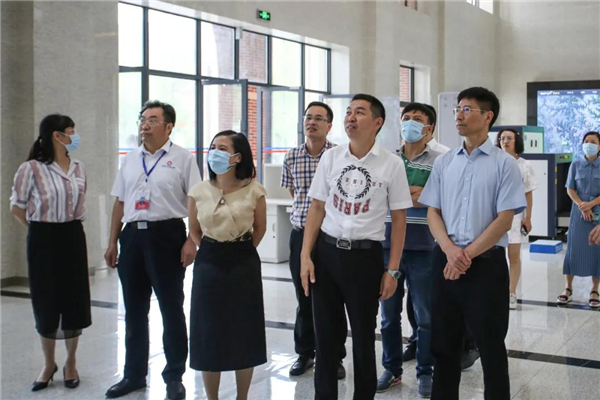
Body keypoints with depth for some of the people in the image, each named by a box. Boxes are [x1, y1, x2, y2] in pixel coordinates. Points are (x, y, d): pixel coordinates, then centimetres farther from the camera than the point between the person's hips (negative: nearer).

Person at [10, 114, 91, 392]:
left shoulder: (78, 168, 5)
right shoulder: (31, 169, -11)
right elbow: (17, 208, -3)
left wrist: (68, 227, 11)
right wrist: (44, 231, 4)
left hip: (73, 237, 4)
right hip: (44, 240, -4)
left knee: (74, 300, 6)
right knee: (46, 302, 5)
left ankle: (71, 363, 23)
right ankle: (48, 364, 23)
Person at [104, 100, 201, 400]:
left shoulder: (182, 158, -3)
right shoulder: (130, 160, 13)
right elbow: (120, 202, 16)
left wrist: (191, 241, -15)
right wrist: (112, 242, 13)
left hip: (167, 235, -5)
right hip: (132, 235, 5)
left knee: (171, 309, 4)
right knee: (134, 310, 13)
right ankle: (134, 374, 26)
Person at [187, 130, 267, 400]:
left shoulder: (253, 191, -8)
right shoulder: (198, 191, -1)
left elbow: (260, 228, 7)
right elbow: (194, 231, 12)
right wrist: (211, 254, 9)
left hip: (243, 265, -2)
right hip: (208, 265, 2)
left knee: (243, 333, 6)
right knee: (208, 333, 6)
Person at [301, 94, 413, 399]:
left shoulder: (391, 164, -4)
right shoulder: (330, 158, 4)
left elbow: (399, 219, 0)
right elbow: (317, 208, 8)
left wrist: (392, 270, -3)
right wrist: (305, 256, 1)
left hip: (366, 256, -2)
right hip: (326, 252, 3)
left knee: (363, 336, 9)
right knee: (325, 334, 9)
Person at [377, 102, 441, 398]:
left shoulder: (439, 161, -1)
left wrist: (425, 196, -16)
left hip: (423, 249, -3)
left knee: (425, 315, 6)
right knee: (389, 313, 11)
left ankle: (425, 373, 20)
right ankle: (392, 369, 25)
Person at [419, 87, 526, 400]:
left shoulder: (504, 164, -5)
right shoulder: (444, 162, 8)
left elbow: (504, 219, -9)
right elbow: (432, 212, 6)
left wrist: (468, 255, -13)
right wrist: (450, 250, -11)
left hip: (486, 263, -4)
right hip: (445, 260, 4)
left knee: (490, 345, 7)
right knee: (443, 344, 12)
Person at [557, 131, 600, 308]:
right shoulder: (576, 165, 5)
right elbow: (570, 189, 1)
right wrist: (582, 207, -12)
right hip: (579, 213, 1)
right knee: (574, 249, 1)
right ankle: (568, 288, 10)